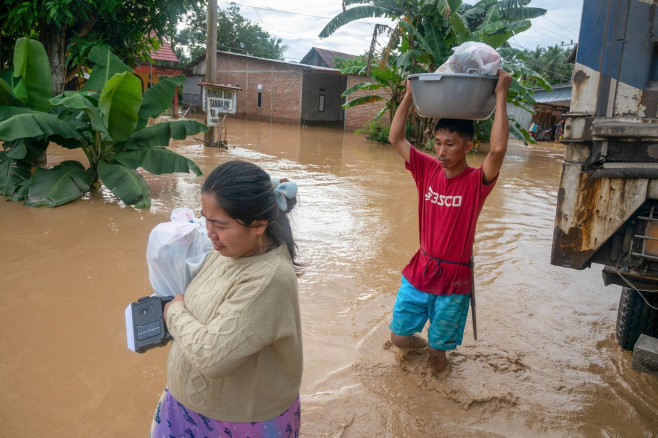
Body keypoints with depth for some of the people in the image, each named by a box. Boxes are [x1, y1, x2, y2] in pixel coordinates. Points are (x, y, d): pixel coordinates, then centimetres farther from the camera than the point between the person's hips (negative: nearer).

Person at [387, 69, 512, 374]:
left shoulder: (476, 182, -15)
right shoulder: (428, 169, -3)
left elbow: (498, 149, -34)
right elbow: (395, 138, -5)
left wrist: (501, 96, -28)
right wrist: (410, 94, -7)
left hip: (454, 278, -3)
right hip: (419, 269, 4)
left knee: (439, 347, 12)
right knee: (399, 337, 13)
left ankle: (436, 351, 48)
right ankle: (418, 341, 47)